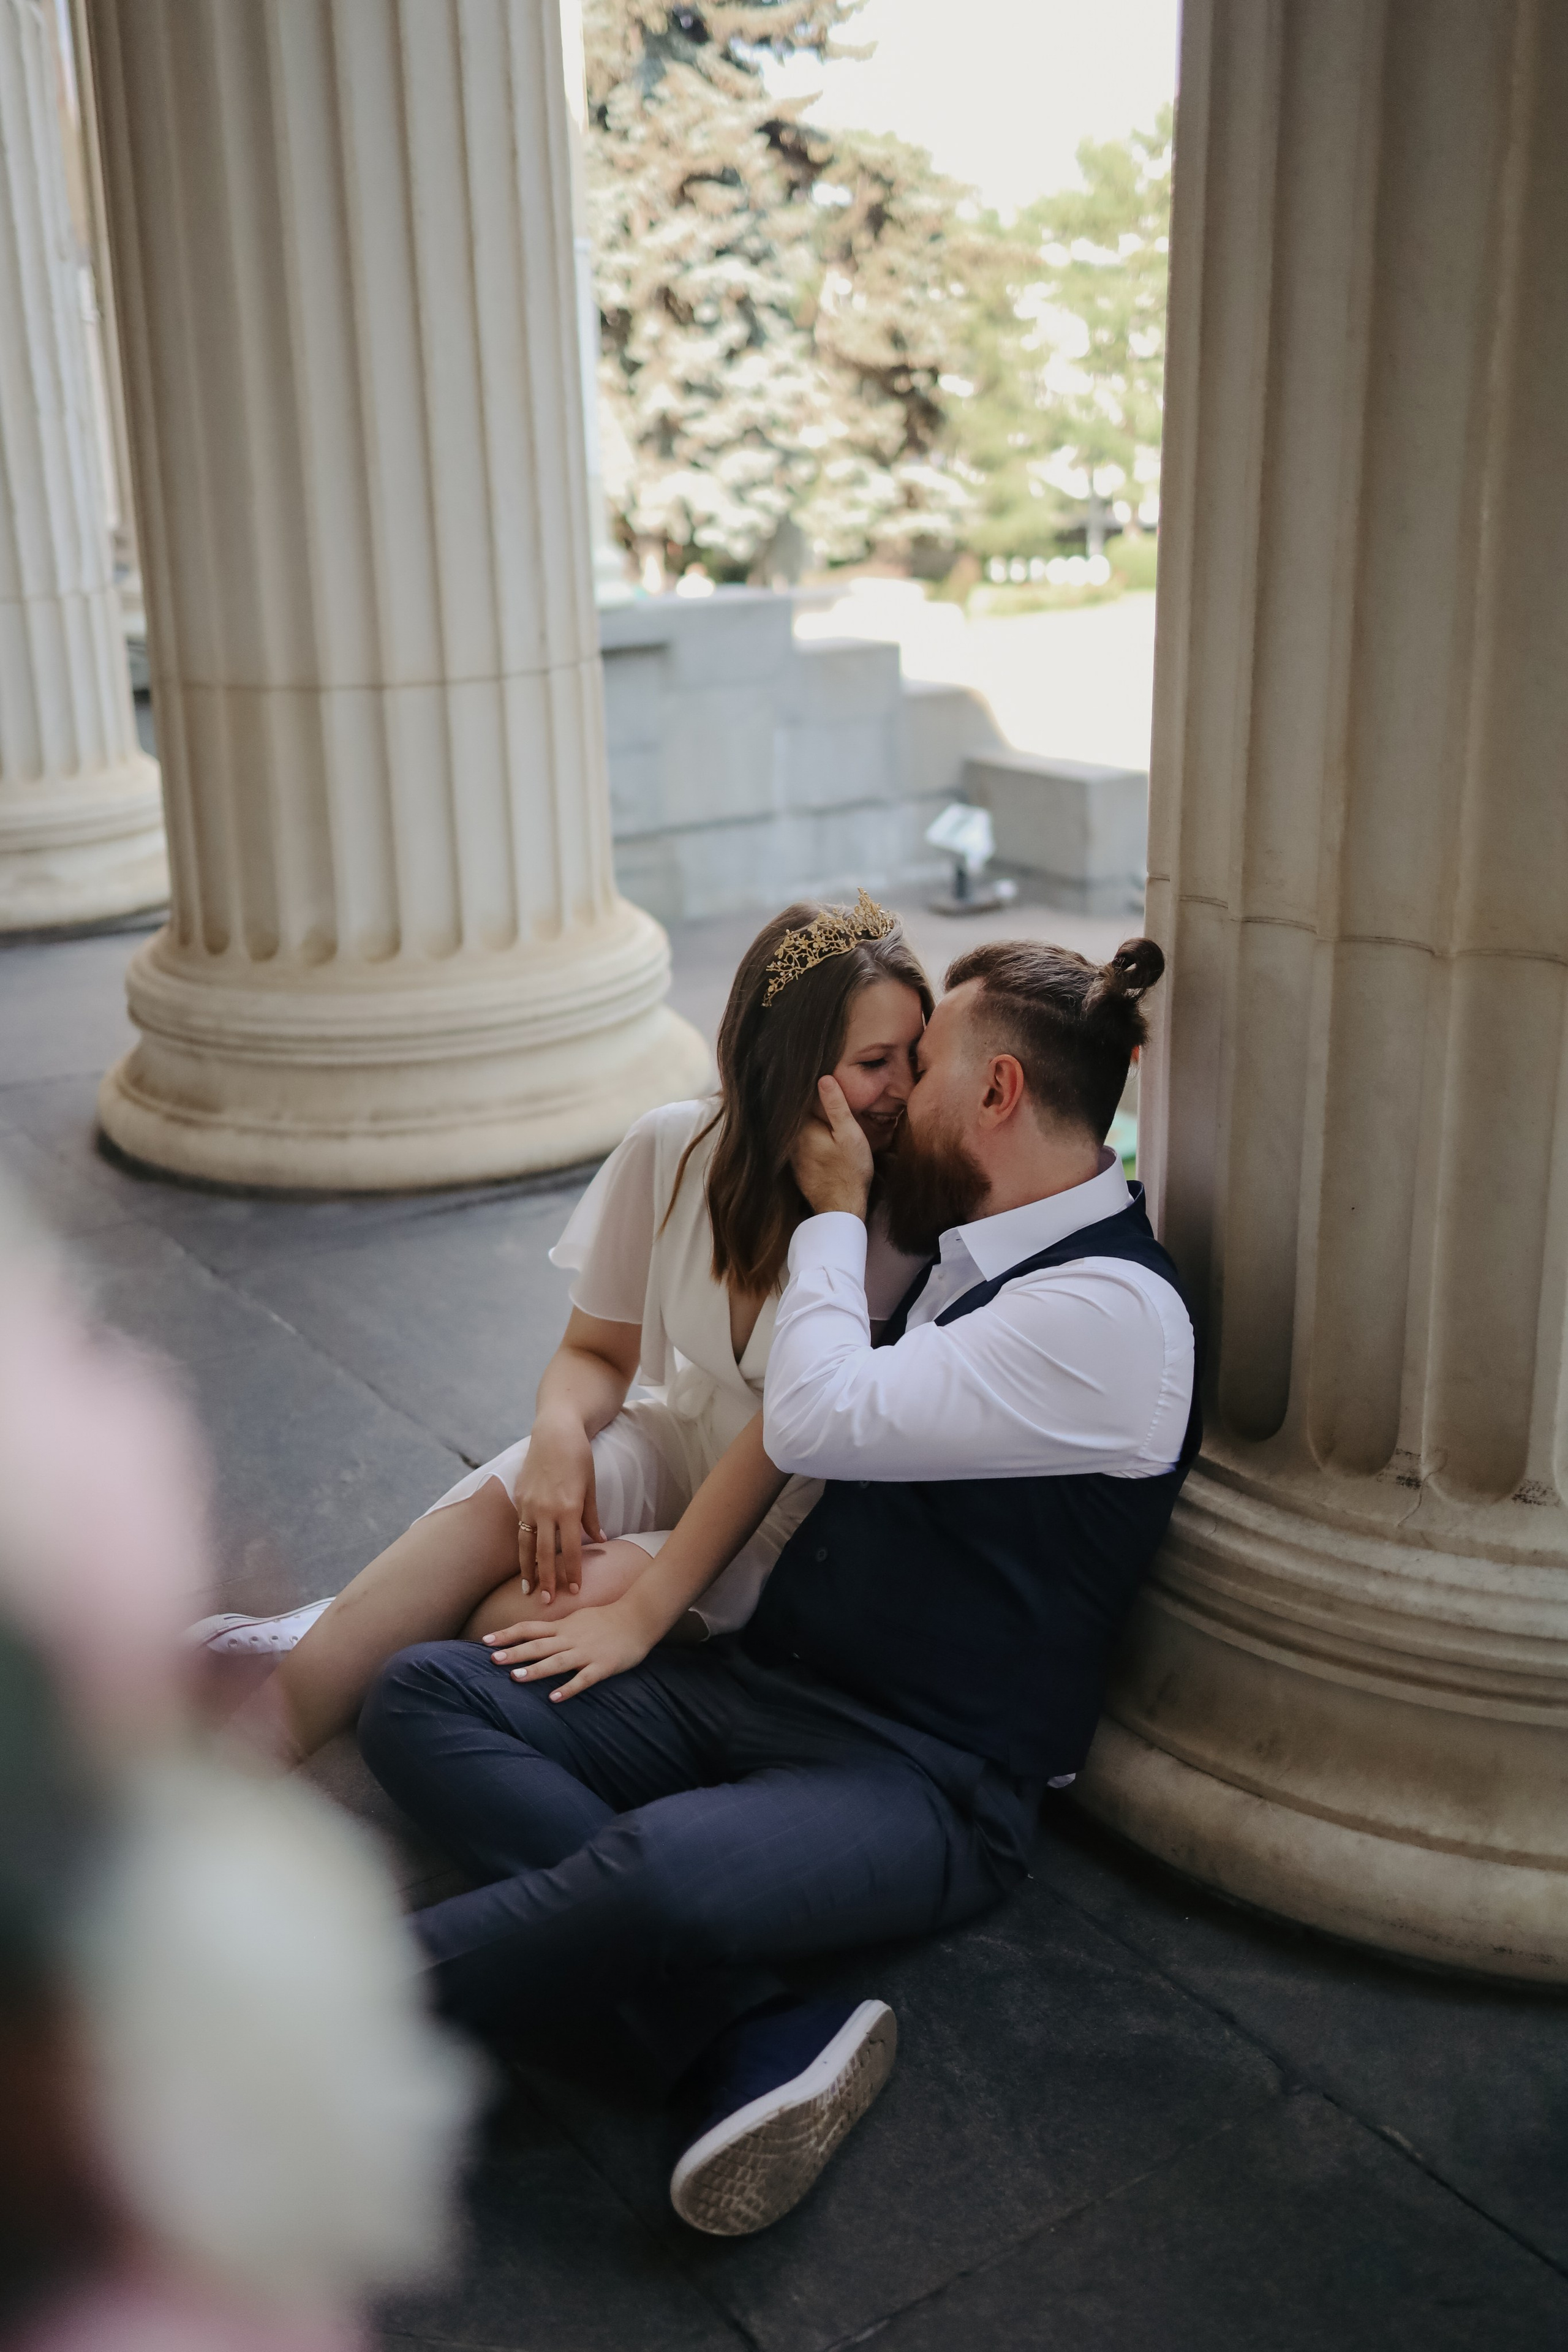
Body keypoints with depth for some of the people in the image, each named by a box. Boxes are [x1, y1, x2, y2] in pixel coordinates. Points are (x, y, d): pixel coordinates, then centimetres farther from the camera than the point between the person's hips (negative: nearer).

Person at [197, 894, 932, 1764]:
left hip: (806, 1510, -3)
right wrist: (560, 1433, -22)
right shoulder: (674, 1148, -9)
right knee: (505, 1504, -29)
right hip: (681, 1438, 3)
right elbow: (595, 1350, 2)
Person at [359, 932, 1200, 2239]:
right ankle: (758, 2037, -22)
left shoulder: (1111, 1309, -16)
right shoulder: (958, 1248, 12)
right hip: (761, 1690, 9)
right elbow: (787, 1426, 15)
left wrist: (833, 1208, -4)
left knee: (656, 1871, -39)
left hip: (927, 1781, -9)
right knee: (421, 1697, -8)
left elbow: (821, 1419, -19)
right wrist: (648, 1611, 6)